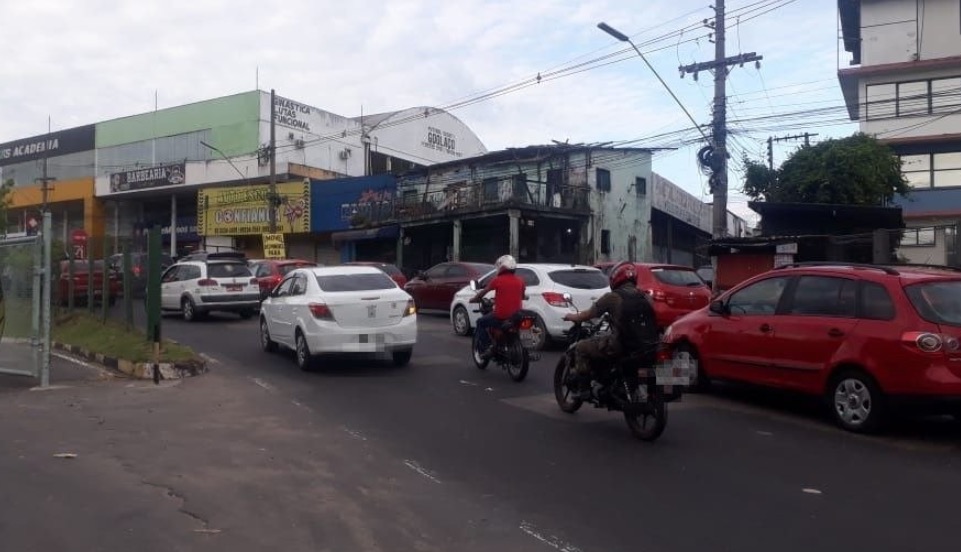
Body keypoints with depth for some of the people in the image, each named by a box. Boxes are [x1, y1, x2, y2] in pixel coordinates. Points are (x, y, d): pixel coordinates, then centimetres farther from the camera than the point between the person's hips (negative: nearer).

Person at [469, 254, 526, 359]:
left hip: (501, 315, -5)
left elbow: (483, 292, 7)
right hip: (517, 316, 5)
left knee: (481, 323, 15)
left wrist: (474, 299, 26)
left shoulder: (497, 280, -5)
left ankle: (485, 349, 7)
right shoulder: (520, 281, 7)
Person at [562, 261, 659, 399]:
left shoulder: (612, 297, -3)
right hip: (648, 350, 6)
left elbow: (588, 315, 5)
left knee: (582, 348, 11)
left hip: (621, 346, -6)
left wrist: (572, 317, 26)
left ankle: (582, 387, 7)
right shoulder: (644, 297, 12)